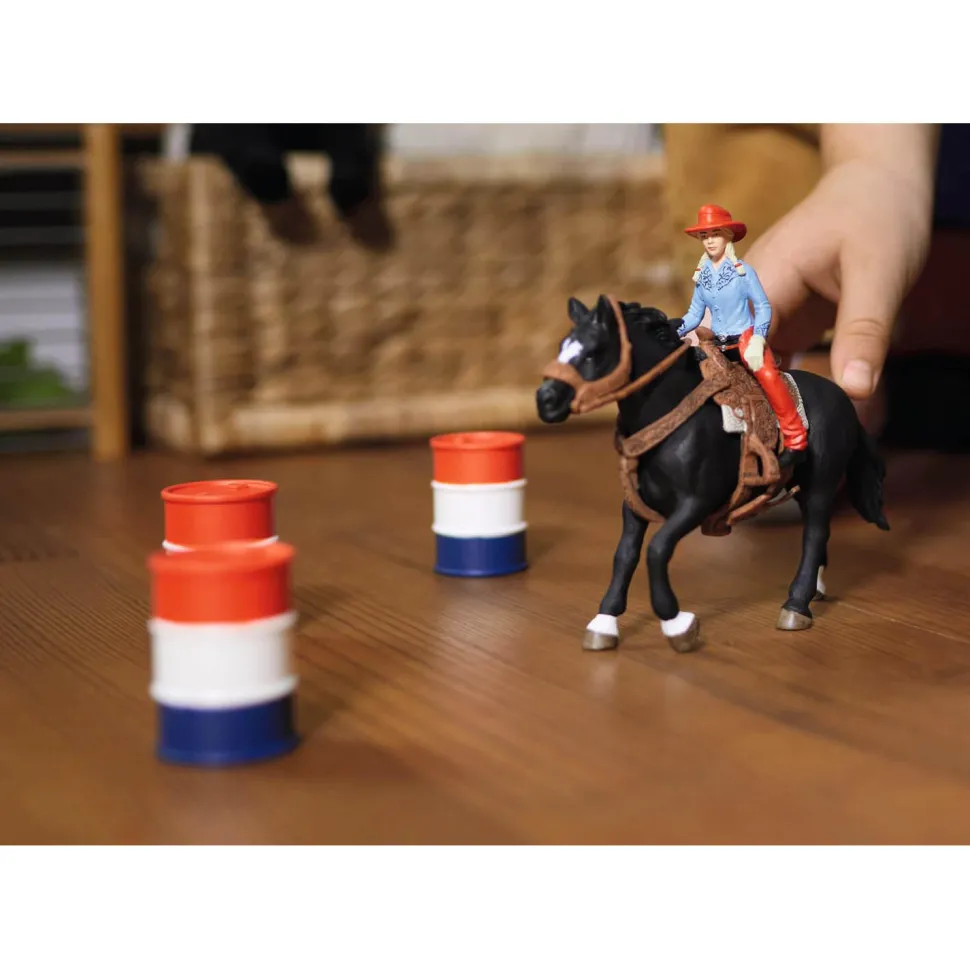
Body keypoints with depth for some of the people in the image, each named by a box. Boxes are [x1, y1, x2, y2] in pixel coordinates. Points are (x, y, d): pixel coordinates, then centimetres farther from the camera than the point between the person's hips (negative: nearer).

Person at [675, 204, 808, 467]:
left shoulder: (743, 272, -7)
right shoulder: (701, 276, 5)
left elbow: (763, 307, -6)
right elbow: (695, 313, 10)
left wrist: (757, 341, -17)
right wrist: (674, 334, -6)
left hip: (746, 337, -6)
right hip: (719, 344, 6)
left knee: (767, 375, -29)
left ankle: (796, 441, -26)